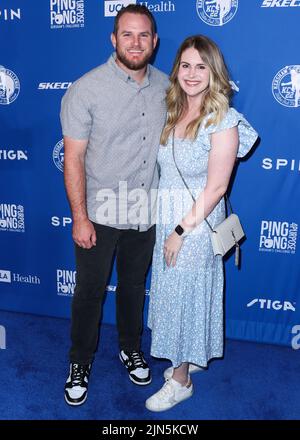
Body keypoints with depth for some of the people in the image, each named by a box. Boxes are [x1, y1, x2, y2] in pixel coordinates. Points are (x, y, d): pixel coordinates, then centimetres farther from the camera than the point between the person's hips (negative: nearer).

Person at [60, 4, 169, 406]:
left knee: (134, 285, 20)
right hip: (99, 214, -3)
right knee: (89, 291, 10)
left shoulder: (165, 86, 1)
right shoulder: (86, 89, -13)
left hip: (146, 213, 4)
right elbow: (73, 157, -12)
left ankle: (131, 348, 44)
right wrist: (80, 217, -14)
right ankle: (81, 362, 33)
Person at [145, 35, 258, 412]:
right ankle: (189, 358, 41)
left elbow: (216, 187, -17)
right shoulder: (172, 113, 5)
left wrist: (181, 231, -16)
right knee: (171, 291, 18)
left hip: (196, 222, -7)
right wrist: (169, 227, 2)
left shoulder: (223, 121, -15)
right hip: (165, 218, 7)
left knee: (186, 295, 6)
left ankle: (180, 381, 26)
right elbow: (167, 170, 7)